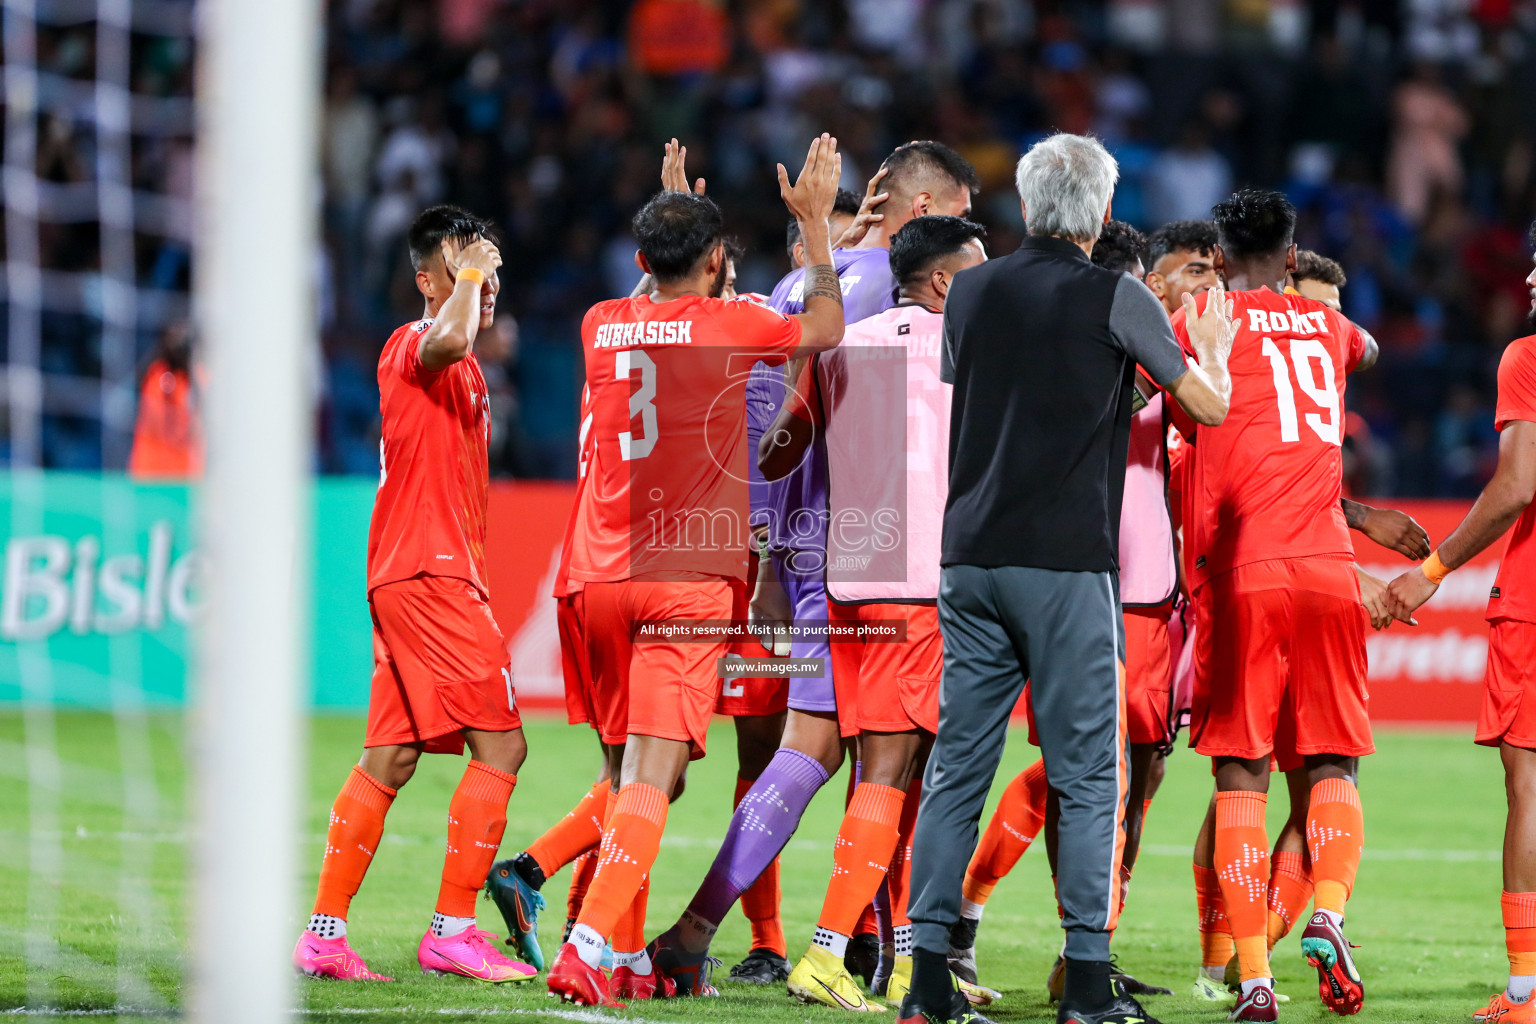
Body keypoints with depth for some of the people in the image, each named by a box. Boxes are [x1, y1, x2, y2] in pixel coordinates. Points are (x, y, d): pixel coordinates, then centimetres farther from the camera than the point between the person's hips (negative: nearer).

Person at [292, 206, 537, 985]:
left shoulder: (462, 370, 22)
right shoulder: (414, 345, -9)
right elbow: (451, 338, -35)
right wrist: (468, 274, -19)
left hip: (438, 576, 10)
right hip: (428, 571, -10)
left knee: (390, 760, 9)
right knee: (500, 746, -11)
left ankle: (324, 933, 9)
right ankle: (452, 930, -10)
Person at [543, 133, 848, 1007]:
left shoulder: (603, 325, 7)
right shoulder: (725, 326, -6)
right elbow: (824, 330, 12)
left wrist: (668, 222, 40)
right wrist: (815, 221, 19)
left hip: (603, 574, 5)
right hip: (688, 577, -5)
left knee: (635, 773, 15)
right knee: (653, 775, -10)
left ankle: (628, 957, 15)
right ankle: (589, 948, -24)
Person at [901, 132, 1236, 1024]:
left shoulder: (972, 293, 6)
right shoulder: (1117, 300, -6)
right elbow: (1210, 406, 5)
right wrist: (1215, 343, 27)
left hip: (971, 561, 4)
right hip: (1067, 565, -4)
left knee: (957, 770, 6)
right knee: (1088, 778, 1)